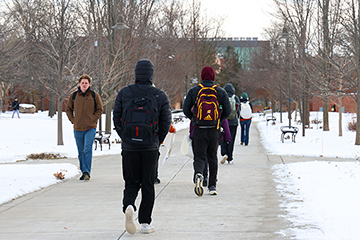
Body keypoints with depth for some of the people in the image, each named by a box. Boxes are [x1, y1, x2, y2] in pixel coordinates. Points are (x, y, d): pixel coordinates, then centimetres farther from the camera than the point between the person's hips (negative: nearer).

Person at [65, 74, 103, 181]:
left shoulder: (94, 96, 1)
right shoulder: (73, 96, 7)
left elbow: (99, 110, 5)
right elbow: (68, 109, 17)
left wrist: (93, 120, -7)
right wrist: (73, 120, 4)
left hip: (90, 128, -3)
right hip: (77, 128, 3)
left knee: (87, 150, -16)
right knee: (80, 152, 9)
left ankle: (87, 172, -17)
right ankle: (83, 172, 18)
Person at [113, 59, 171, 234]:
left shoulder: (124, 93, -1)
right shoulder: (160, 96, -3)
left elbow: (116, 119, 1)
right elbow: (166, 123, -3)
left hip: (129, 147, 1)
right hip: (151, 148, -1)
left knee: (131, 183, 12)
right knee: (148, 184, 8)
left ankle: (128, 206, -18)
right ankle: (145, 223, 7)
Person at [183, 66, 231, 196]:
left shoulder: (193, 91, 0)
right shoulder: (221, 92, 2)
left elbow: (186, 109, 0)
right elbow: (228, 111, 1)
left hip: (199, 130, -1)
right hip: (214, 130, 1)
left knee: (199, 157, 3)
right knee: (212, 157, 14)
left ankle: (198, 174, -29)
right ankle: (212, 186, 15)